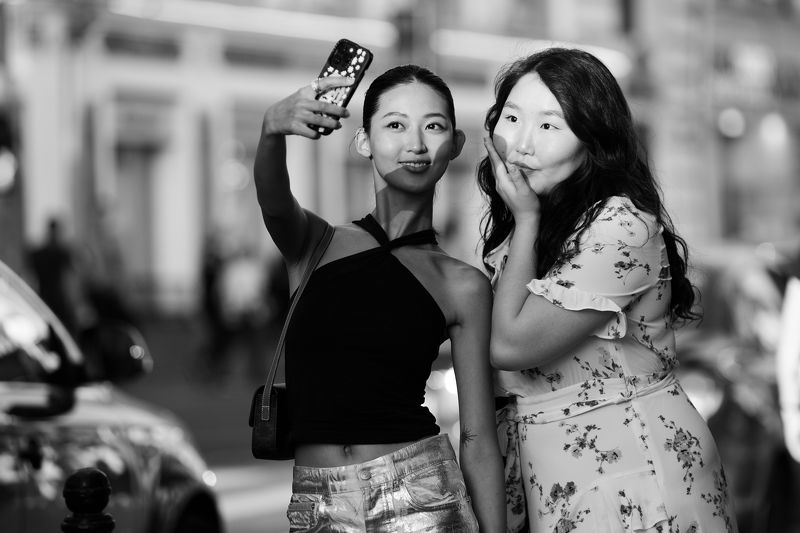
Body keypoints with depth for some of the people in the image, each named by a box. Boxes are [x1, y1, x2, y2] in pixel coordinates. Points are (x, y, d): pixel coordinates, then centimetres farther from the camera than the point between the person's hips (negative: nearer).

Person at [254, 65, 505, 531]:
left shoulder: (464, 287, 2)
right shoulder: (314, 245, 4)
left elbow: (478, 439, 1)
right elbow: (273, 199, -19)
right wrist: (275, 129, -40)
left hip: (418, 495, -1)